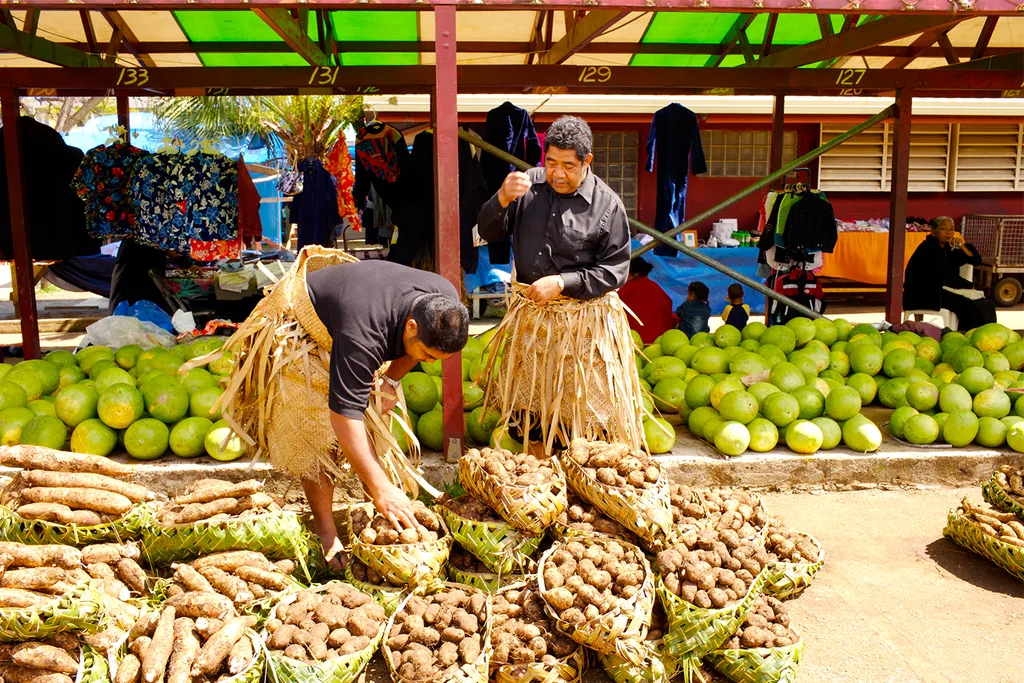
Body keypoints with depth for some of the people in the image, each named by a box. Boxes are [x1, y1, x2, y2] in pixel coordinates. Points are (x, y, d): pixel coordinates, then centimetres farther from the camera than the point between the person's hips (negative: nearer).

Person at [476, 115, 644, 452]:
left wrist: (562, 283, -18)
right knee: (526, 396, 17)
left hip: (582, 320, -4)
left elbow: (615, 270, -9)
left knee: (583, 406, 6)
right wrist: (503, 199, -20)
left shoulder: (607, 204, -11)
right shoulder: (528, 184, -2)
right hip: (528, 313, 4)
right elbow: (489, 233, 0)